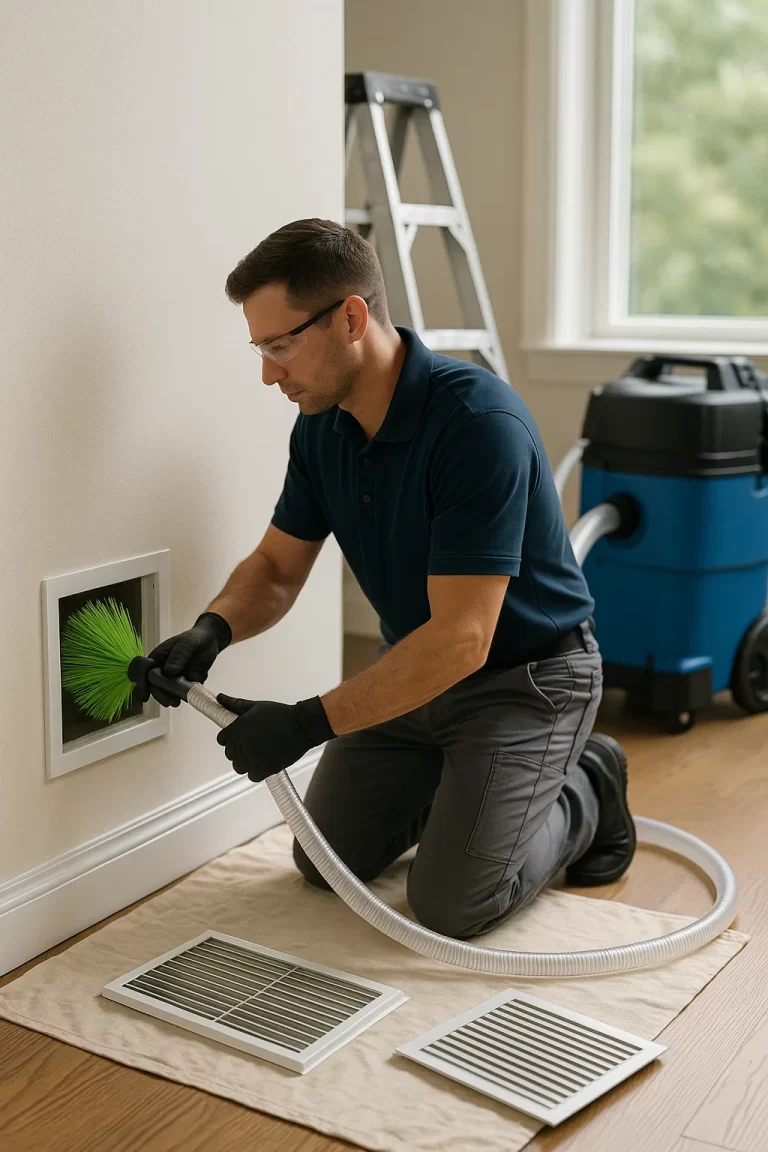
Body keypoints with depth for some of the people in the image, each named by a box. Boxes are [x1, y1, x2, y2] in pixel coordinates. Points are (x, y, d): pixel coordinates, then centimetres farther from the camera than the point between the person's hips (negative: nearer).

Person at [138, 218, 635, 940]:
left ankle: (585, 793, 12)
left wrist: (309, 723, -34)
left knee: (451, 903, -14)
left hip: (524, 674, -7)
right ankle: (462, 784, 29)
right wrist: (212, 629, -19)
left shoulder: (478, 421, -32)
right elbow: (278, 566, 2)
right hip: (415, 663, 7)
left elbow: (462, 638, -34)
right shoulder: (323, 423, -7)